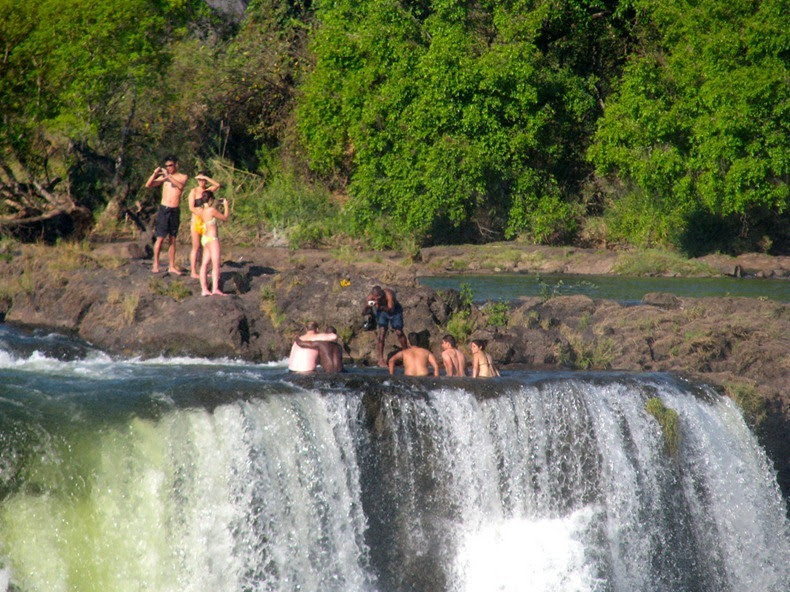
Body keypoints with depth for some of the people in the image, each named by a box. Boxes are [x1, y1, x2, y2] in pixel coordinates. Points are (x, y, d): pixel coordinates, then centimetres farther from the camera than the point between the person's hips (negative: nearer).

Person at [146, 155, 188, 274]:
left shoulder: (182, 177, 5)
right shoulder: (164, 177, 7)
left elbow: (180, 186, -17)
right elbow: (148, 185, 1)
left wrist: (169, 175, -23)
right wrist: (155, 174, -13)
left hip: (175, 210, 1)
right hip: (164, 209, -1)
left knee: (172, 239, 5)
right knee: (160, 238, -6)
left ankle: (172, 266, 8)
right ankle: (156, 264, -1)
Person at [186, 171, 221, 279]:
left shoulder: (209, 190, 9)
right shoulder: (194, 191, -2)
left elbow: (217, 185, -12)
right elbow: (191, 208, -9)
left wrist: (205, 177, -15)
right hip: (196, 220, -4)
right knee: (196, 247, -2)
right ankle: (193, 272, 2)